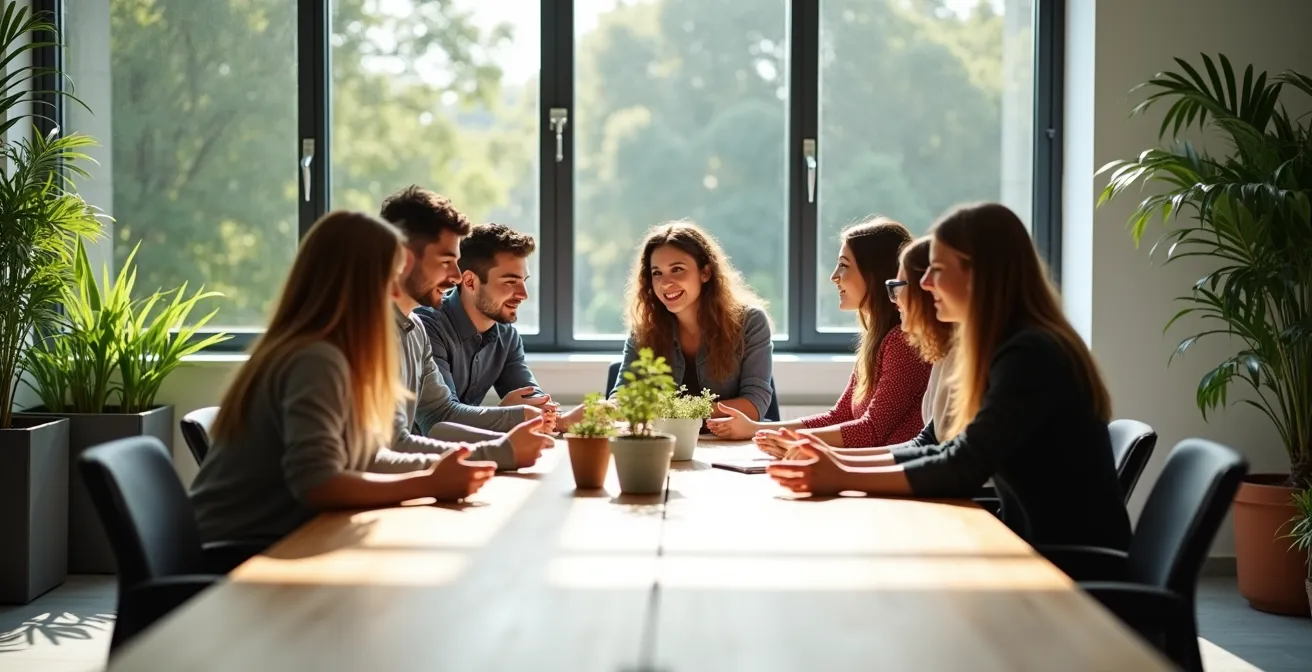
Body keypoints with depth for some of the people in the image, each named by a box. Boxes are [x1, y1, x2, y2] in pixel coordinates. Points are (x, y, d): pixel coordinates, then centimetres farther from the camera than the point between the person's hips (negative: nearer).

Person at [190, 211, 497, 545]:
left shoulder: (329, 355, 7)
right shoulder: (317, 360, -20)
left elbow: (365, 459, 7)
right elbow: (315, 482, -29)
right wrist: (429, 485, -24)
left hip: (269, 540, 8)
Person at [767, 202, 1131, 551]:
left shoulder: (1031, 355, -19)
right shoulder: (997, 350, 11)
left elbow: (962, 470, -22)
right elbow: (929, 448, 9)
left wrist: (844, 479, -21)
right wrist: (837, 463, -2)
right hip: (1036, 546, 8)